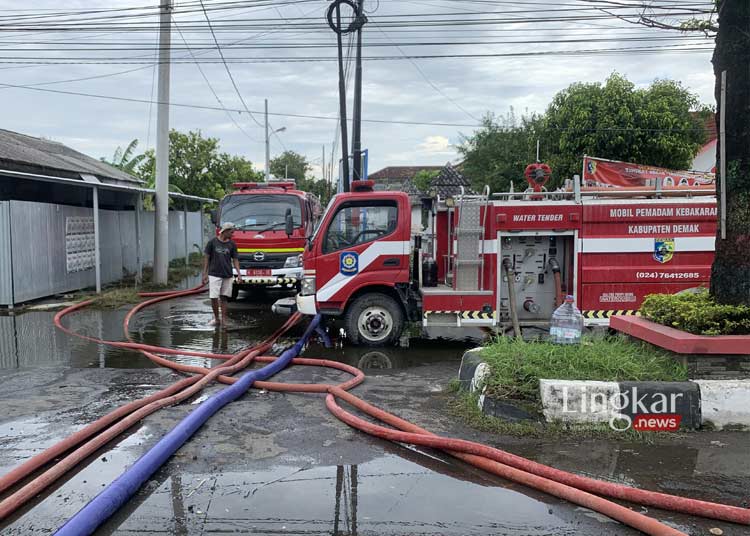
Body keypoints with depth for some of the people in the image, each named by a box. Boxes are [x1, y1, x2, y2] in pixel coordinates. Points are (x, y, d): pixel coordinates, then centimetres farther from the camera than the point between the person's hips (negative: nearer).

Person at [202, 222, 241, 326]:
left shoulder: (232, 244, 5)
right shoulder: (212, 242, -2)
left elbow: (235, 259, 5)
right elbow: (206, 258, 2)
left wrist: (239, 274, -7)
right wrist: (205, 274, -2)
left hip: (227, 276, 2)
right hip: (214, 275, -2)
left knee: (224, 298, 7)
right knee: (213, 298, -7)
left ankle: (224, 320, 12)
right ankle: (216, 318, 10)